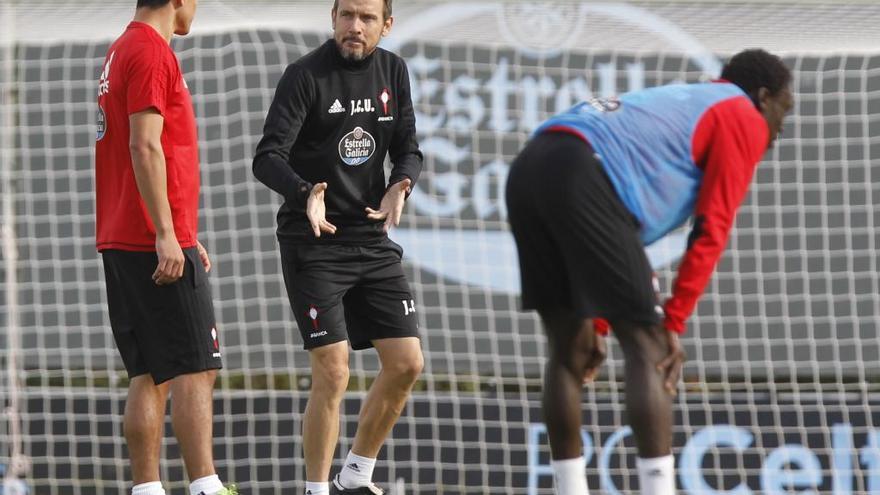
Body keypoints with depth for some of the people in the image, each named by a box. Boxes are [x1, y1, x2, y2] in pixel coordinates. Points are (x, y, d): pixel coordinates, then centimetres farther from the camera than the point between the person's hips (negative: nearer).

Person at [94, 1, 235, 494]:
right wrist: (167, 235, -21)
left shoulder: (121, 52, 20)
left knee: (151, 375, 8)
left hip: (122, 244, 10)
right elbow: (145, 147, -19)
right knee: (195, 370, -11)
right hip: (156, 245, -9)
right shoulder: (152, 53, -11)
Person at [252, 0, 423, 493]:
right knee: (333, 373, -13)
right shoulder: (306, 75, -11)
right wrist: (305, 194, -37)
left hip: (372, 238, 6)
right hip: (314, 244, -6)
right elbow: (268, 157, -18)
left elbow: (409, 151, 11)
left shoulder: (393, 72, 7)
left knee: (407, 364, 3)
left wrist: (399, 189, -12)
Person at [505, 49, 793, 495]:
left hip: (528, 172, 8)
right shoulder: (745, 120, 12)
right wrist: (674, 323, 3)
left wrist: (595, 322, 30)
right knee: (647, 347, -4)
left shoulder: (678, 103, 37)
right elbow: (710, 231, 2)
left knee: (568, 352, 14)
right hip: (582, 177, -8)